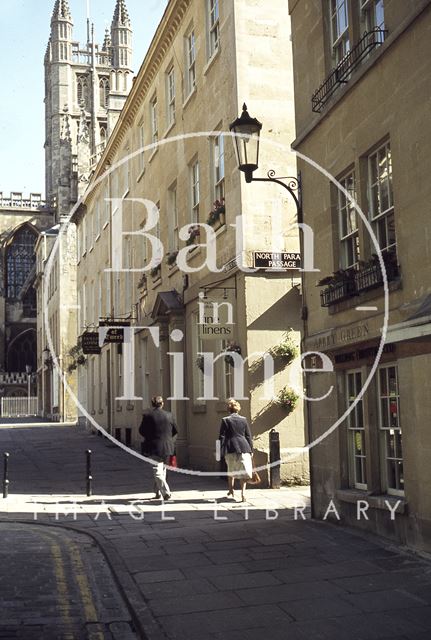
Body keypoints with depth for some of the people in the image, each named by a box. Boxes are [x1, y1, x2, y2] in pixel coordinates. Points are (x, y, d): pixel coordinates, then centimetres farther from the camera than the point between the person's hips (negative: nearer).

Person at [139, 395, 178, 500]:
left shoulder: (147, 415, -8)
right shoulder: (169, 415, 1)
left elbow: (141, 431, -1)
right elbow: (175, 431, 9)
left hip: (154, 447, -4)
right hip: (167, 447, 4)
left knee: (157, 472, -3)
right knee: (162, 470, 18)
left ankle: (166, 492, -17)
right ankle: (158, 492, 26)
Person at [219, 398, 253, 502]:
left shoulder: (225, 420, -2)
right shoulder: (243, 420, 4)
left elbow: (222, 437, -3)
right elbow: (249, 436, 7)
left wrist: (222, 451, 2)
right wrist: (251, 450, 13)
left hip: (230, 448, -1)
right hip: (243, 447, 1)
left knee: (231, 470, 20)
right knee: (244, 470, 5)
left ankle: (231, 490, 34)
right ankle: (243, 491, -10)